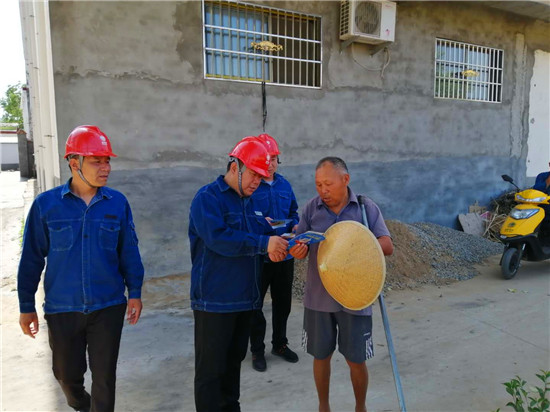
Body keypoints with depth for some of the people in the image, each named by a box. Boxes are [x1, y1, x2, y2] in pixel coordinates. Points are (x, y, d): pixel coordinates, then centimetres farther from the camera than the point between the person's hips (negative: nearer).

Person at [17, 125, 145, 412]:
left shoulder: (117, 202, -6)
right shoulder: (46, 204, -8)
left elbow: (128, 251, 1)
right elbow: (32, 257, -1)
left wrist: (135, 292, 0)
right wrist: (26, 306, 2)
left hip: (109, 306, 0)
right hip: (62, 308, 1)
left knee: (104, 376, 9)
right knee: (67, 372, 21)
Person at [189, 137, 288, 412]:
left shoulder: (249, 202, 12)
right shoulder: (207, 198, -13)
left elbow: (260, 235, 15)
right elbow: (218, 238, -28)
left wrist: (275, 245, -8)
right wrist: (264, 244, -27)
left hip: (244, 298, 8)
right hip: (215, 300, -8)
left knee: (234, 361, 21)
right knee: (211, 368, 4)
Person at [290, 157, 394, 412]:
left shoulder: (367, 208, -6)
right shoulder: (311, 208, -3)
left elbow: (387, 246, -9)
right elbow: (300, 244, -2)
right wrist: (298, 249, -27)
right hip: (318, 298, 1)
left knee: (356, 360, 12)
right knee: (321, 355, 16)